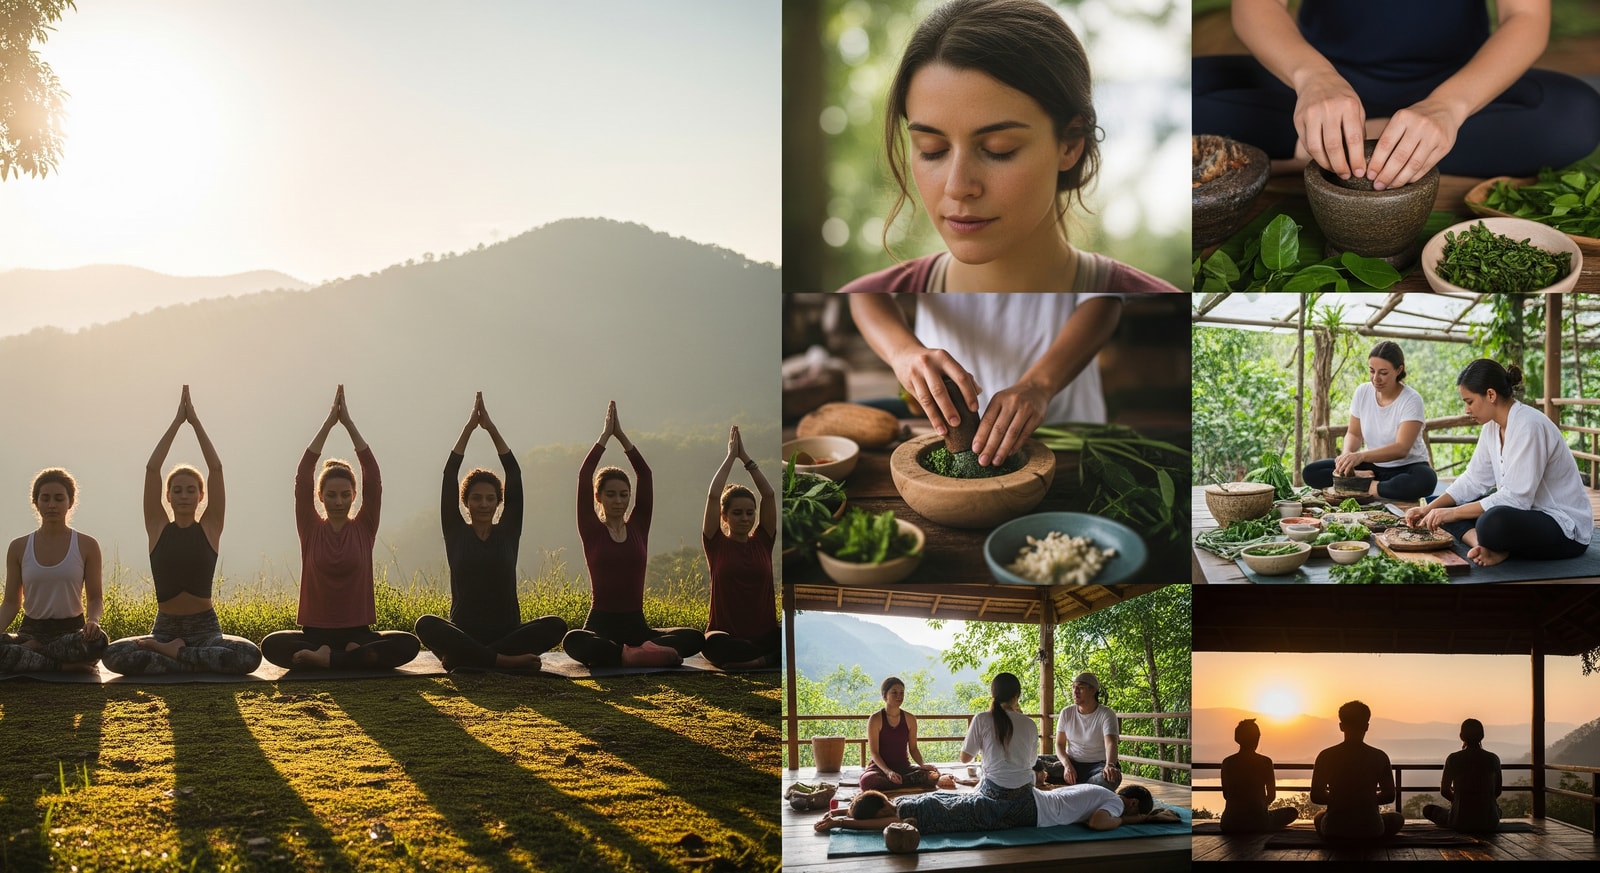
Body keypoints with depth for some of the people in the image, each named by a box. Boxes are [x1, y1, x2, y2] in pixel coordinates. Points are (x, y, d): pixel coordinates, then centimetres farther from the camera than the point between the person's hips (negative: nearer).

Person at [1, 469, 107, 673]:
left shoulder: (87, 546, 3)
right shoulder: (19, 547, 7)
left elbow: (95, 598, 5)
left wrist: (93, 620, -19)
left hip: (72, 631, 0)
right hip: (31, 631, 0)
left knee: (97, 641, -38)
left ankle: (31, 650, -15)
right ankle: (65, 667, -19)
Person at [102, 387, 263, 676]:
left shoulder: (210, 528, 4)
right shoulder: (158, 528, 5)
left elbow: (216, 469, -4)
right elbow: (152, 469, -2)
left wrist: (195, 421, -2)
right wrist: (177, 421, -2)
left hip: (205, 628, 0)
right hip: (165, 627, 0)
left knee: (250, 655, -31)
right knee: (113, 655, -28)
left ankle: (163, 652, -13)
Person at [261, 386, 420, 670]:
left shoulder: (364, 529, 6)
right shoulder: (311, 530, 5)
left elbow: (373, 477, -4)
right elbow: (302, 477, -5)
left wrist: (348, 422, -7)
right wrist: (329, 423, -8)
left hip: (358, 632, 1)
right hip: (315, 632, -1)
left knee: (408, 644, -30)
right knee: (271, 645, -31)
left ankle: (325, 659, -23)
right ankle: (351, 657, -23)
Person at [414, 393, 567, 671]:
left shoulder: (508, 533, 10)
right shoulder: (456, 533, 8)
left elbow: (514, 476, 3)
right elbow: (449, 475, 1)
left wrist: (492, 429, 0)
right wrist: (469, 428, -1)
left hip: (506, 632, 2)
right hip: (464, 633, -1)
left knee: (555, 626, -28)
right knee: (426, 625, -33)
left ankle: (463, 658, -25)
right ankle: (507, 660, -33)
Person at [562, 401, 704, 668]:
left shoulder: (638, 527, 10)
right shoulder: (592, 531, 3)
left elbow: (645, 475, 3)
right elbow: (584, 477, -6)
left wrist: (621, 435, 0)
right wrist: (605, 435, -2)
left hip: (636, 626, 4)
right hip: (601, 627, -3)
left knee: (694, 638, -23)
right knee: (573, 640, -39)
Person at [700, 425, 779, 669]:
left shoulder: (762, 542, 9)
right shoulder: (717, 545, 3)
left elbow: (769, 495, -1)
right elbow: (713, 496, -9)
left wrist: (745, 457, 1)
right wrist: (731, 456, -2)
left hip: (766, 636, 2)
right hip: (728, 635, -2)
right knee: (714, 644, -39)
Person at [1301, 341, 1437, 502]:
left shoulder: (1411, 400, -18)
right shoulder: (1362, 392, -3)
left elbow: (1401, 448, -27)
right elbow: (1354, 434, 6)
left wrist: (1361, 456, -42)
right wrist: (1347, 455, -19)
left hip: (1405, 468, -4)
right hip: (1373, 467, 4)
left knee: (1426, 480, -41)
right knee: (1310, 473, -12)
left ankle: (1367, 488, -28)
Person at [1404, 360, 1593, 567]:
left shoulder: (1528, 426, -23)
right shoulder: (1493, 426, 5)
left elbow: (1515, 498, -26)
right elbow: (1473, 480, 10)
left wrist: (1453, 513, -21)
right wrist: (1429, 509, -2)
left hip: (1566, 528, -10)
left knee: (1493, 522, -39)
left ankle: (1494, 548, -7)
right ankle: (1488, 548, -18)